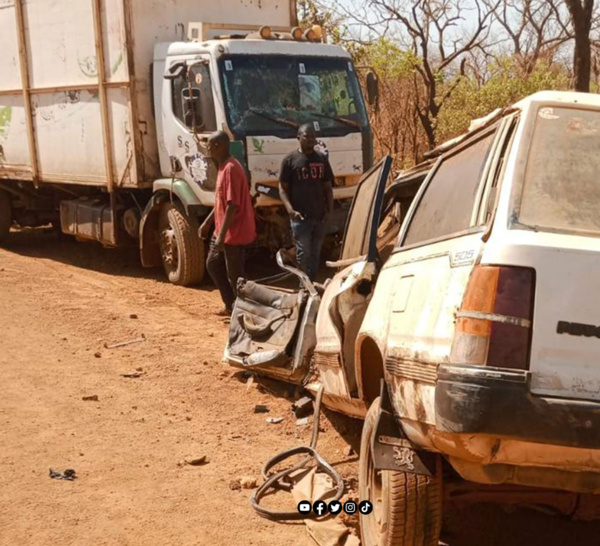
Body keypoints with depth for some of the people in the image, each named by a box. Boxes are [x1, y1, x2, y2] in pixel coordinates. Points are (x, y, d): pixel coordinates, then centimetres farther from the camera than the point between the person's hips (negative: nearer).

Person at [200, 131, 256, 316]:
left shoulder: (231, 169, -21)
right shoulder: (223, 167, 11)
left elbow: (232, 205, -25)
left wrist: (222, 235, -25)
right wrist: (207, 222, 23)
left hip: (234, 233, -11)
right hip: (222, 231, 11)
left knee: (234, 275, -2)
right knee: (213, 264, 19)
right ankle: (231, 305, 28)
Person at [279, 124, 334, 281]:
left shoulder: (322, 158, 10)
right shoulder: (290, 159, -3)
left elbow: (328, 187, 14)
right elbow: (282, 188, -3)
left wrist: (330, 210, 3)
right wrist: (290, 210, -16)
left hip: (320, 215, 5)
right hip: (300, 217, -4)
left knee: (315, 254, 12)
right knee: (304, 254, -7)